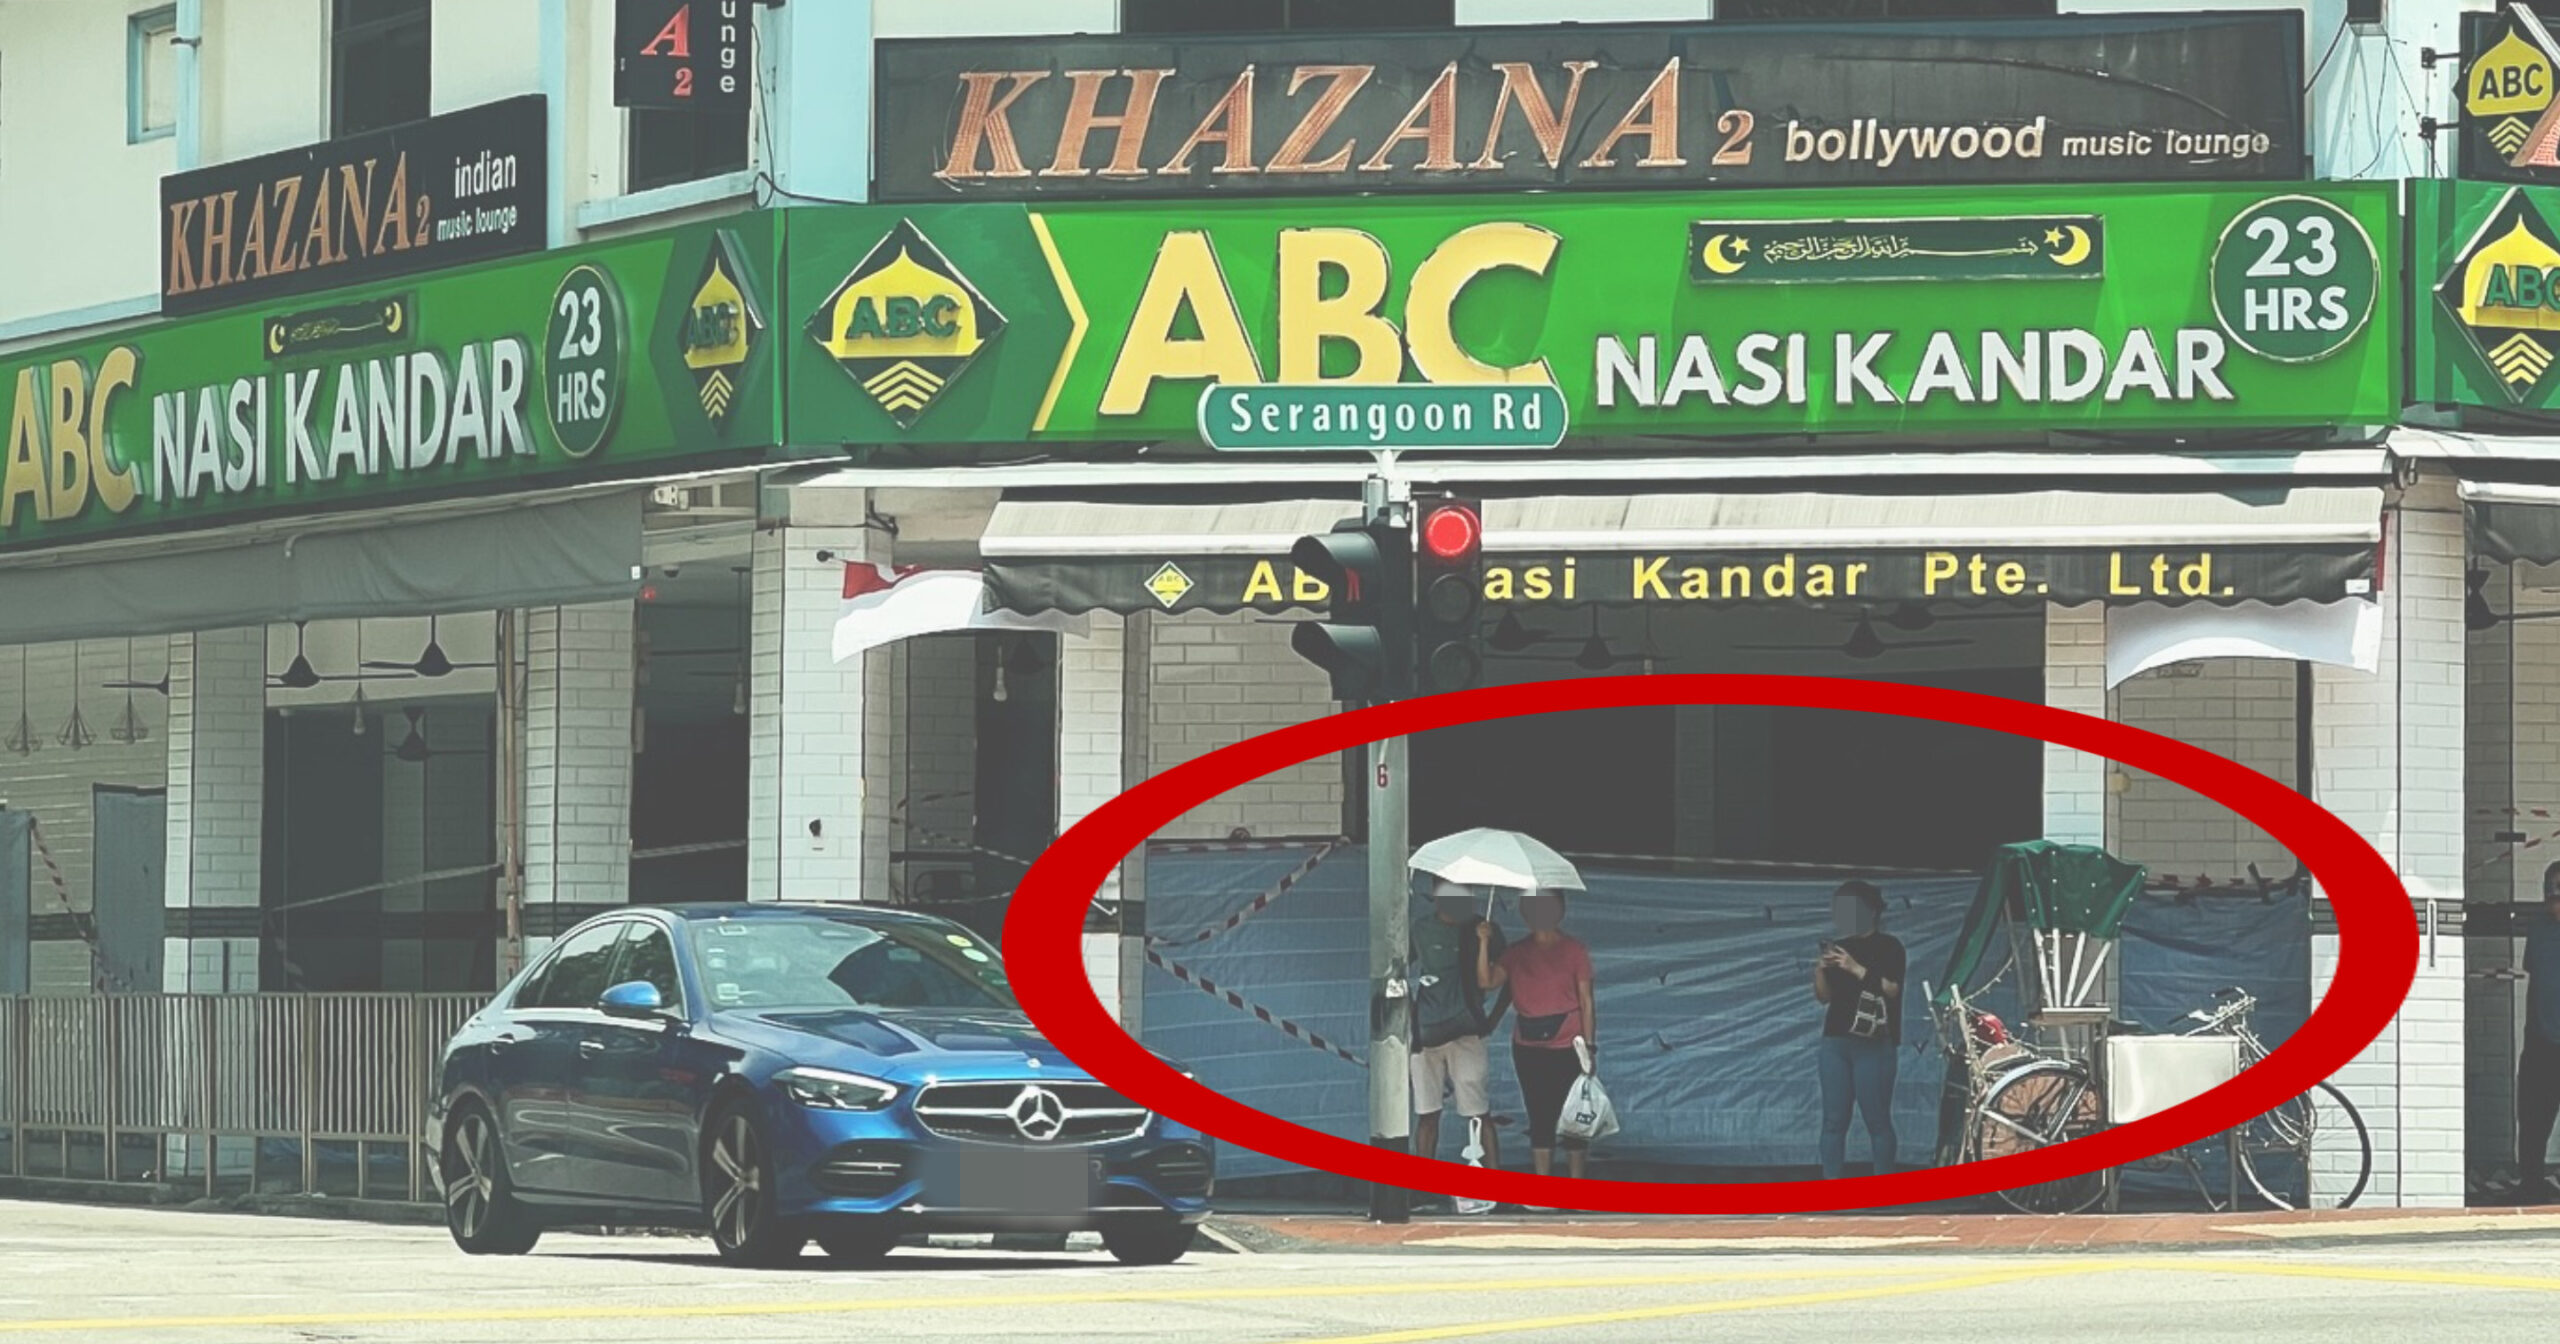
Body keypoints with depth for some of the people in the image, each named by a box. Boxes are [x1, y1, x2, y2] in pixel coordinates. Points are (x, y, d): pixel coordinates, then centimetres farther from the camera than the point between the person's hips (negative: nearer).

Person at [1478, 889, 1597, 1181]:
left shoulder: (1574, 950, -1)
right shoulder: (1517, 952, 7)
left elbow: (1586, 1001, -1)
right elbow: (1488, 981, -6)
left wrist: (1589, 1047, -5)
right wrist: (1484, 943, -14)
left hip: (1567, 1047, -3)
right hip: (1529, 1047, 3)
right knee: (1540, 1117, 7)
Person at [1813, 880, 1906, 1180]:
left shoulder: (1888, 946, 1)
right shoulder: (1839, 946, 15)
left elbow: (1892, 989, -12)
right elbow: (1823, 996, 15)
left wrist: (1856, 969, -20)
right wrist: (1821, 970, -4)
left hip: (1873, 1044, -5)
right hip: (1835, 1042, 5)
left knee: (1877, 1119, -7)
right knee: (1834, 1119, 1)